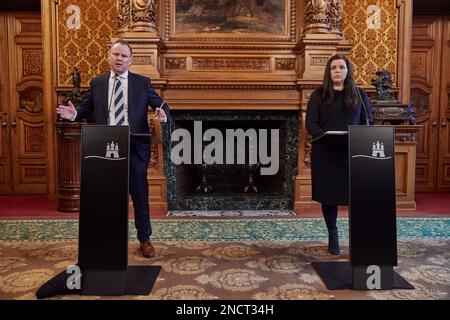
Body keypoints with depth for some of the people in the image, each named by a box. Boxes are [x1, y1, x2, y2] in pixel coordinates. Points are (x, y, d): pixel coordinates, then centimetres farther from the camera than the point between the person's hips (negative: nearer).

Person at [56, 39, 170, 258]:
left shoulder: (143, 82, 6)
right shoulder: (97, 83, 10)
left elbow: (161, 105, 3)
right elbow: (86, 109, 11)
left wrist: (163, 114, -19)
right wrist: (74, 114, -10)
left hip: (135, 148, -1)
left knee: (140, 195, 7)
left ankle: (145, 240, 22)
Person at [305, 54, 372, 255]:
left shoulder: (359, 94, 10)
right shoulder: (318, 95, 4)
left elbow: (367, 122, 8)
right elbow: (310, 124, -2)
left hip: (353, 154, 1)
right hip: (325, 154, -1)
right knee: (328, 196, 6)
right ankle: (333, 236, 23)